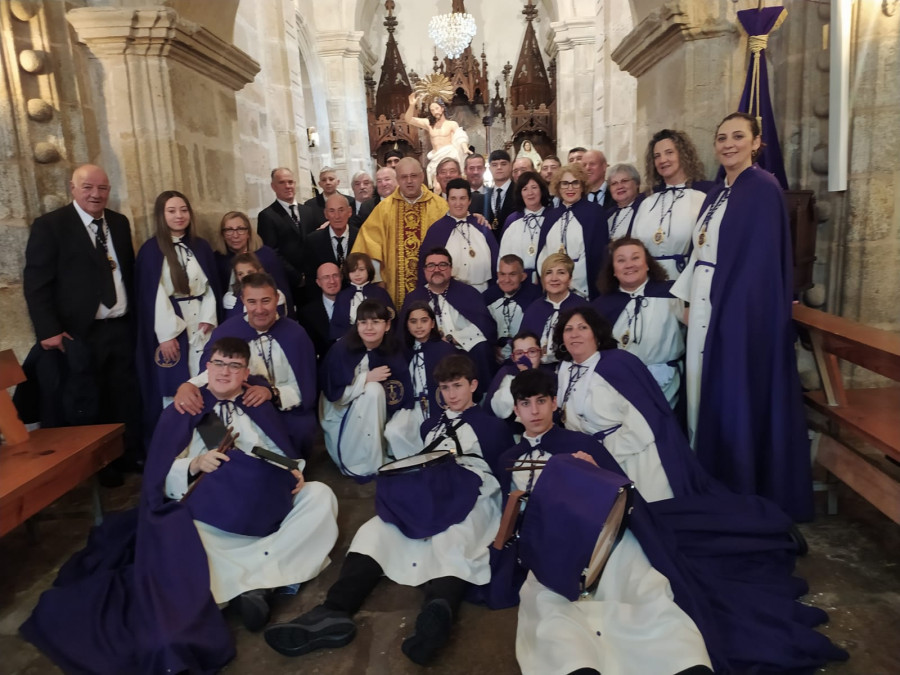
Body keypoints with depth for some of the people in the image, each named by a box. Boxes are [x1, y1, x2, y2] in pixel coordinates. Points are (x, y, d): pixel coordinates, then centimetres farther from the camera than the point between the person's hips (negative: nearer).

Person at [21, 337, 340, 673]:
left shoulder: (259, 410, 17)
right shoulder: (182, 413, 9)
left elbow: (283, 459, 11)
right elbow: (162, 480, 0)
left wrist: (294, 473, -12)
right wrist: (195, 464, -20)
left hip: (263, 512, 3)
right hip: (206, 515, -3)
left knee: (321, 496, -22)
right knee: (175, 538, -36)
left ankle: (259, 577, -27)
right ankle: (256, 579, -23)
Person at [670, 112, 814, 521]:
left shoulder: (763, 188, -9)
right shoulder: (716, 195, 16)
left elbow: (762, 260, -16)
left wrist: (732, 313, -21)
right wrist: (685, 299, 13)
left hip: (740, 309, -8)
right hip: (707, 306, 9)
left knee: (736, 396, -3)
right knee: (707, 393, 12)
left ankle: (744, 495, 12)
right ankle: (712, 487, 26)